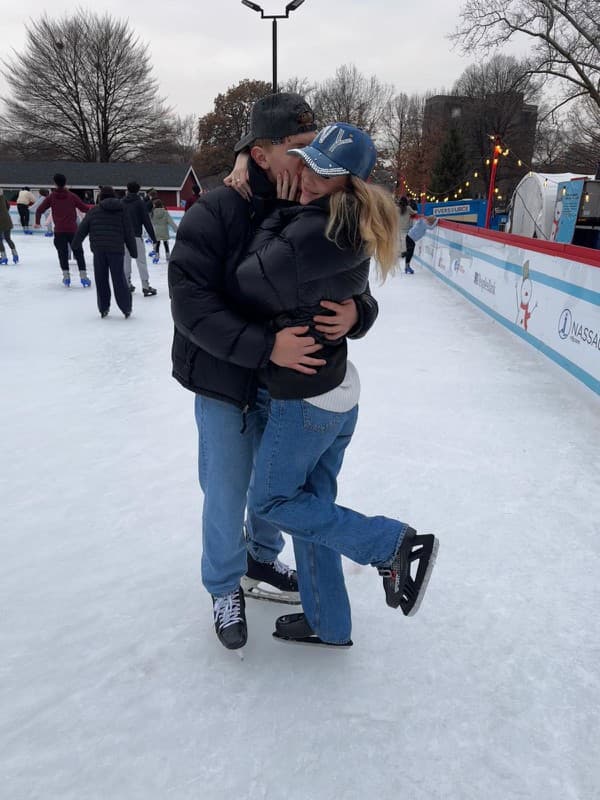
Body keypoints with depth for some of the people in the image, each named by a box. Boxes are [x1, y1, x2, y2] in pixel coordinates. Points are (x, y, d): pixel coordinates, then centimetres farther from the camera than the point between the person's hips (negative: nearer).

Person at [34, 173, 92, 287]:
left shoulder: (51, 197, 4)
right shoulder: (72, 196, 2)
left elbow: (40, 209, 2)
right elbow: (84, 208, 2)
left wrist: (37, 222, 17)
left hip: (59, 231, 0)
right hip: (72, 229, 0)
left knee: (62, 253, 11)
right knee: (79, 253, 6)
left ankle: (66, 276, 7)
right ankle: (83, 276, -1)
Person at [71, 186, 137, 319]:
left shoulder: (94, 210, 8)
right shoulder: (121, 211, 8)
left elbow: (82, 229, 10)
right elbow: (129, 233, 8)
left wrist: (75, 244, 23)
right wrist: (133, 251, 15)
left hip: (98, 250, 0)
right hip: (116, 250, 0)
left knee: (101, 279, 9)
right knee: (119, 279, 5)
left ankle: (103, 308, 12)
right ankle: (126, 308, 7)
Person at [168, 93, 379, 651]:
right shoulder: (215, 213, -18)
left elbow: (355, 291, -3)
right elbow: (192, 303, -24)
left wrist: (355, 313, -27)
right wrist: (265, 346, -33)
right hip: (225, 383, -4)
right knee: (228, 493, 10)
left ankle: (261, 562, 48)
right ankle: (225, 588, 37)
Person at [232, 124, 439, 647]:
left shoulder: (313, 232, -22)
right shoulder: (351, 231, 7)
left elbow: (249, 287, -20)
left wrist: (274, 224, -7)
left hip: (306, 397, -9)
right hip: (339, 389, 9)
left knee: (271, 500, 9)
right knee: (311, 503, 17)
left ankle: (393, 543, 7)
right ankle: (328, 624, 33)